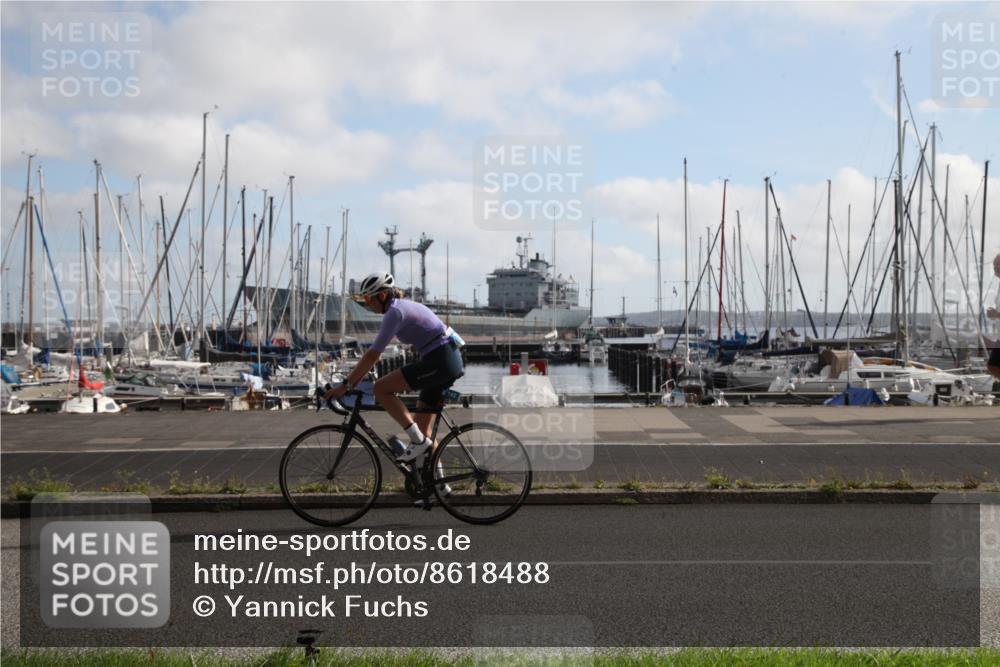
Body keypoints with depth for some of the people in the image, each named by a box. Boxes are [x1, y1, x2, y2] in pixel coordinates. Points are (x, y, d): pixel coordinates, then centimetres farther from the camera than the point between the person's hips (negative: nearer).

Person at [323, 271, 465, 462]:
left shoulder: (395, 312, -12)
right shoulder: (402, 307, 18)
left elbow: (373, 355, -16)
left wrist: (346, 385, -13)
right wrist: (353, 379, 19)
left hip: (439, 361, -10)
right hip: (451, 361, 10)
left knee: (381, 389, -12)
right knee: (422, 427, 12)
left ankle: (418, 440, -11)